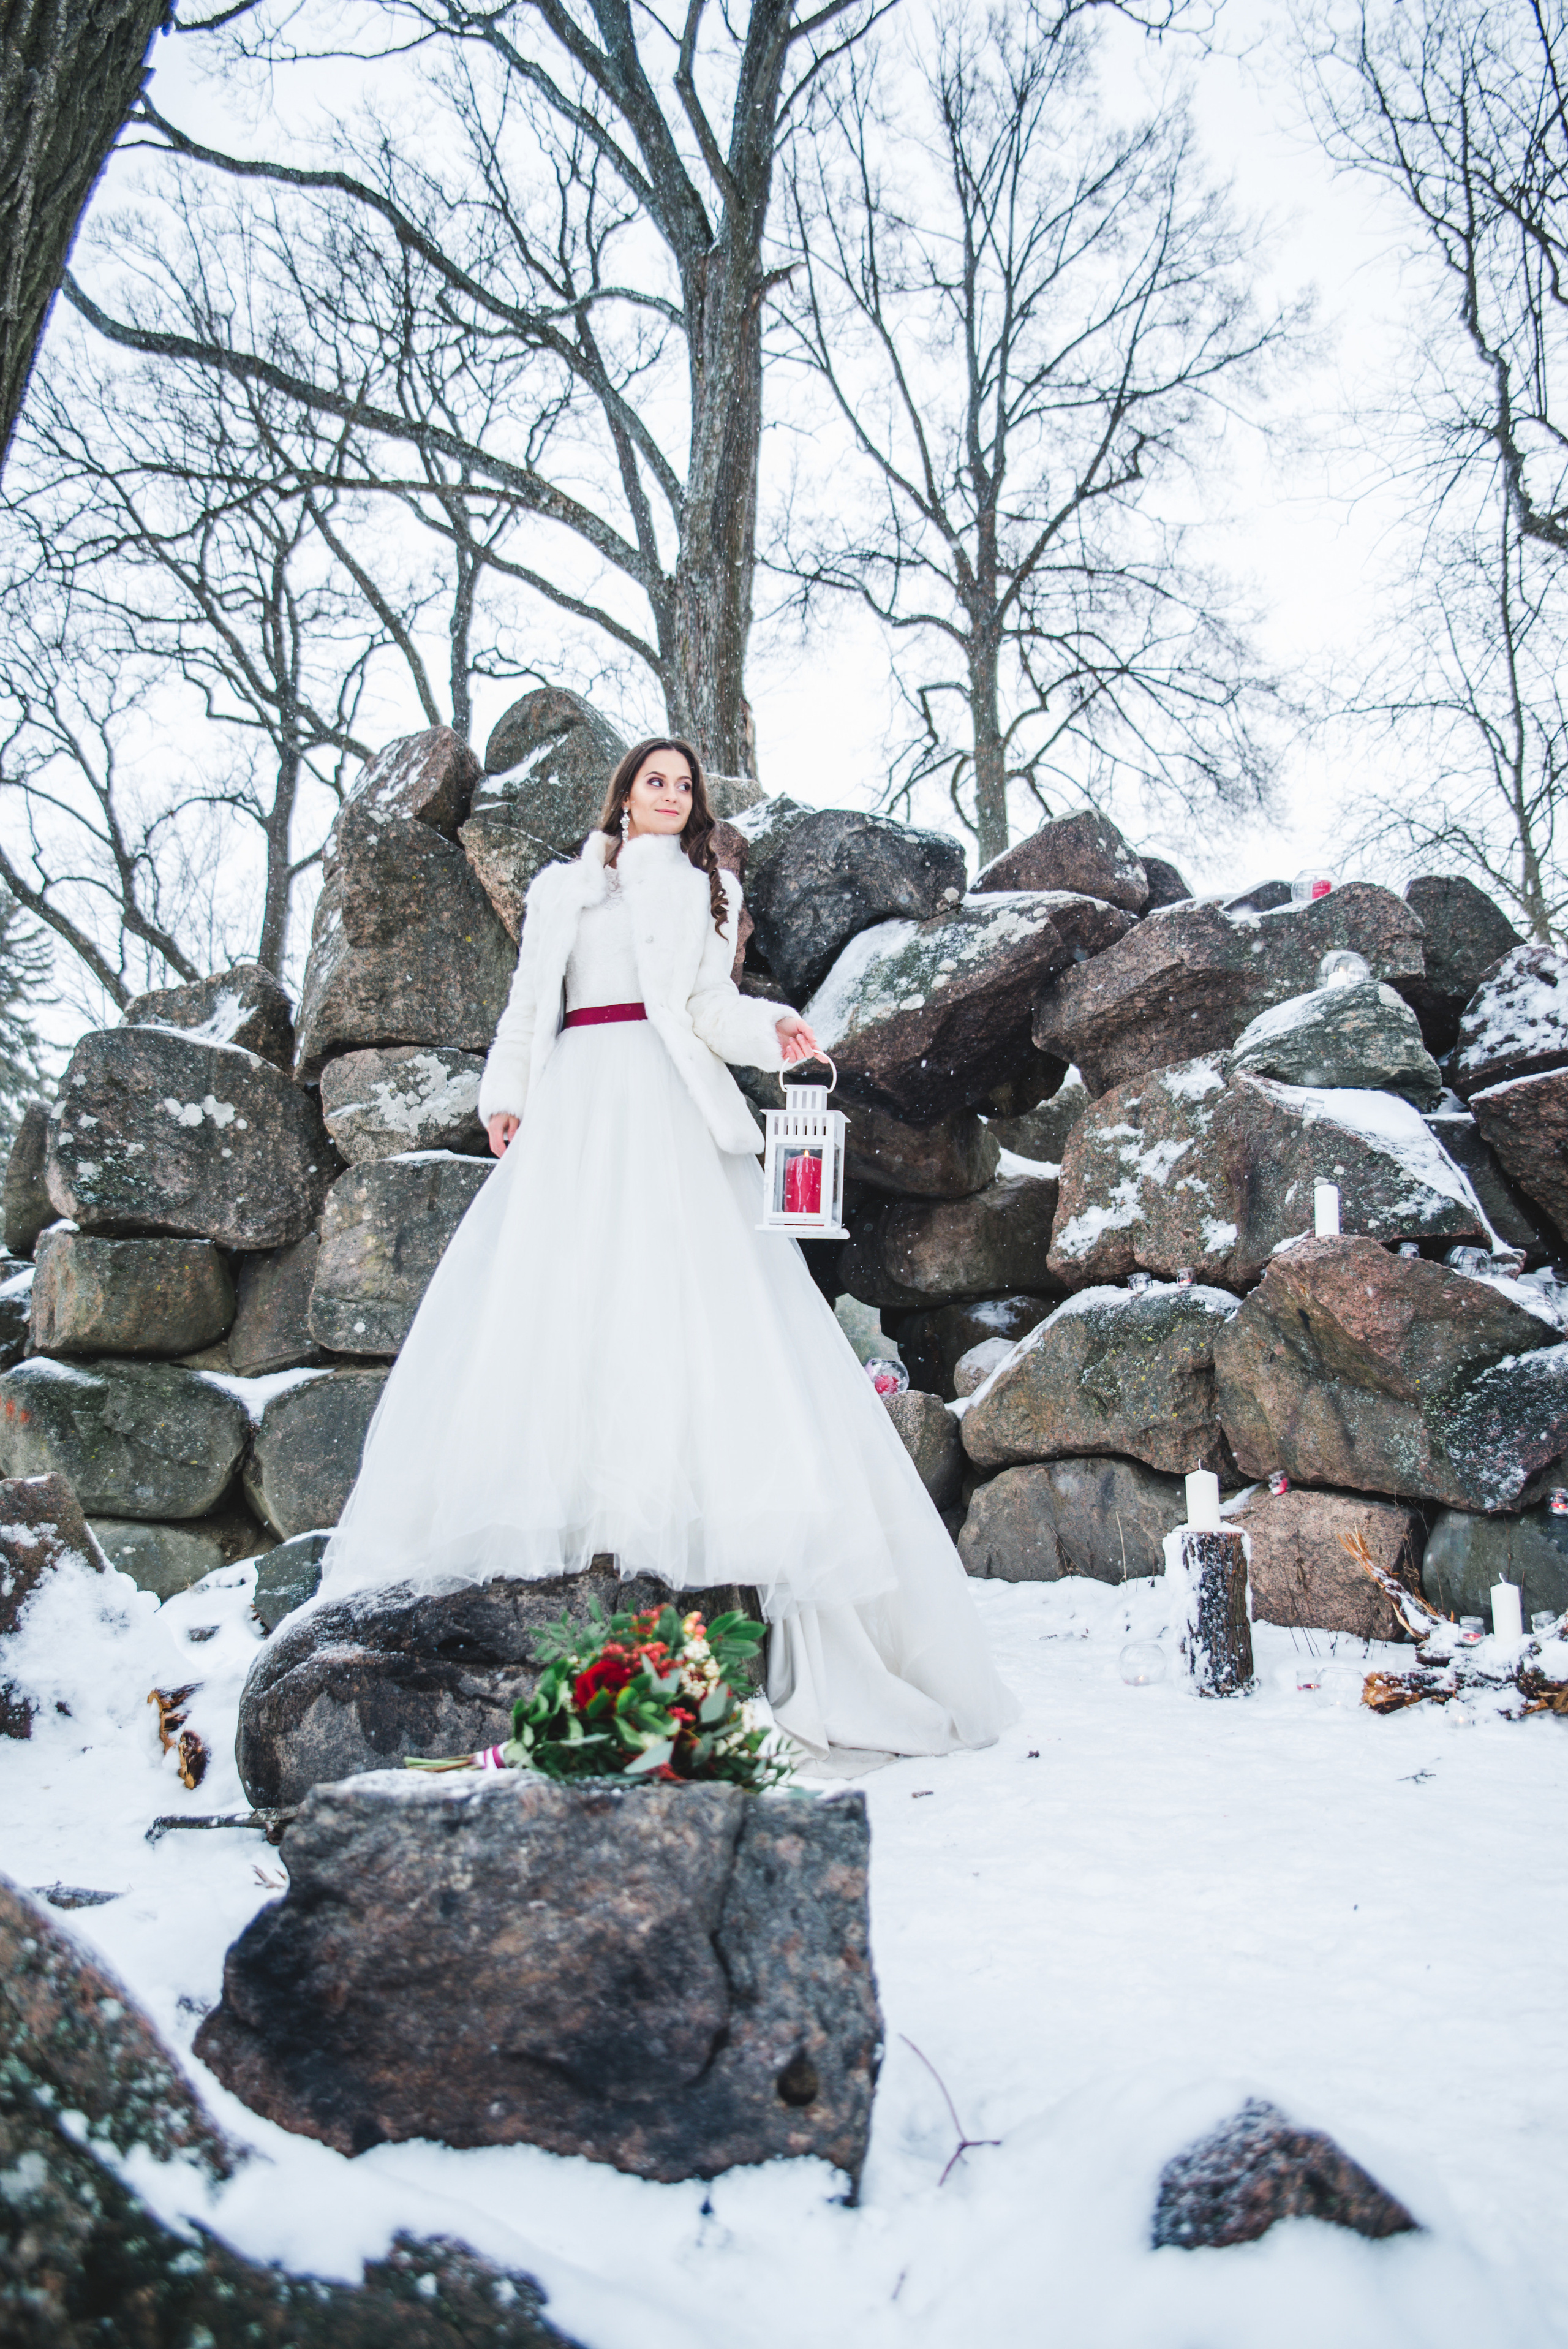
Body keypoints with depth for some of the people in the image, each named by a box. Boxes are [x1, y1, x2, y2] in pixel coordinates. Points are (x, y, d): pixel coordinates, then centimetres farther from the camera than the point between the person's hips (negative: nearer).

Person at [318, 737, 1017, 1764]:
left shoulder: (708, 890, 20)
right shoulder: (561, 886, 25)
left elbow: (711, 1005, 7)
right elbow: (528, 1002, 19)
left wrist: (770, 1029, -14)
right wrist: (506, 1095, 4)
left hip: (672, 1105, -2)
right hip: (576, 1101, 2)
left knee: (683, 1287, -17)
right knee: (546, 1294, -12)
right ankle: (554, 1516, -15)